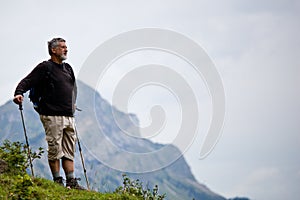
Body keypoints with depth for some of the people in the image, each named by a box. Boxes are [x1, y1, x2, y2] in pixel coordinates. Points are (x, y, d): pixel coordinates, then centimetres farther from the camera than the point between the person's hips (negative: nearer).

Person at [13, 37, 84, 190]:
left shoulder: (68, 68, 18)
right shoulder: (45, 67, -4)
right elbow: (26, 82, -11)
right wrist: (19, 93, -28)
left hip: (69, 116, 7)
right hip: (52, 116, -7)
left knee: (69, 151, 7)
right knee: (55, 149, -5)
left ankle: (71, 182, 9)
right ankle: (58, 182, 1)